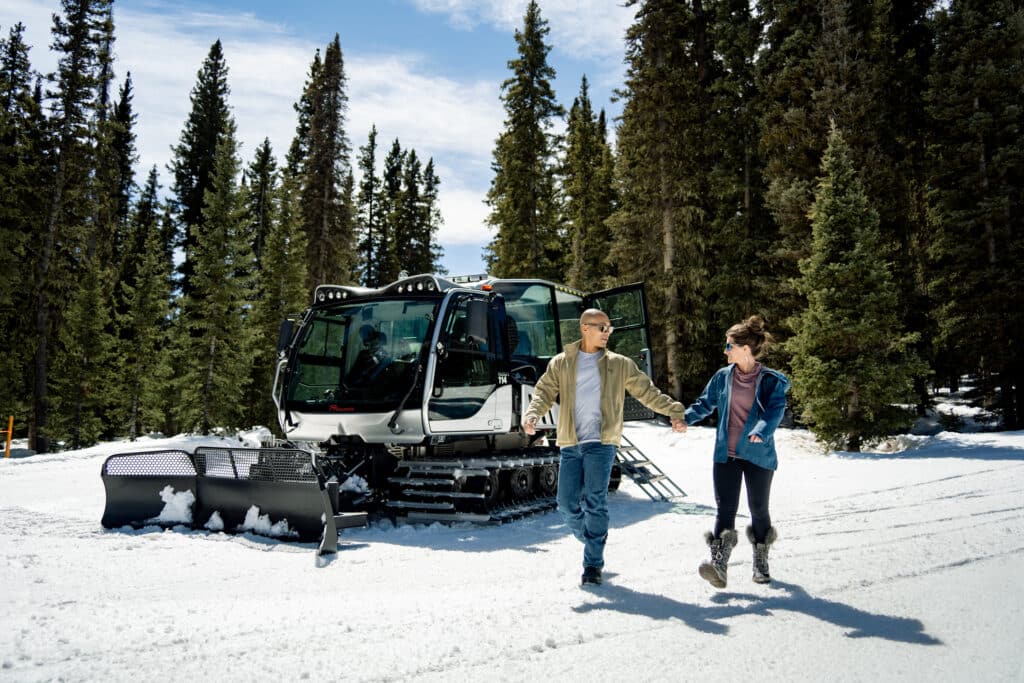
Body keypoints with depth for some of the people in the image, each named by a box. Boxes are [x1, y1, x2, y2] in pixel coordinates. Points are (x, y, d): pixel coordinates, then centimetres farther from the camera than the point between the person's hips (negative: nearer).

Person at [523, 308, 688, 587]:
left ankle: (593, 564, 3)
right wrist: (532, 415, -15)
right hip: (571, 444, 2)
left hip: (601, 443, -1)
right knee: (567, 504, 1)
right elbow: (544, 392, 4)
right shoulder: (561, 363, 11)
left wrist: (675, 412, 5)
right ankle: (592, 542, 28)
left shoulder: (620, 364, 11)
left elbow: (648, 392, 14)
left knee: (595, 502, -9)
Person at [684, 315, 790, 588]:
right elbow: (705, 403, 12)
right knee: (725, 509, -6)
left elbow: (776, 410, -18)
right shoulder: (723, 377, 6)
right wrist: (686, 418, -6)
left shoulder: (771, 380, -5)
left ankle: (761, 563, 30)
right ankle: (719, 564, -14)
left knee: (758, 509, 11)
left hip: (758, 455, -2)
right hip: (726, 455, 2)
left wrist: (761, 432, -37)